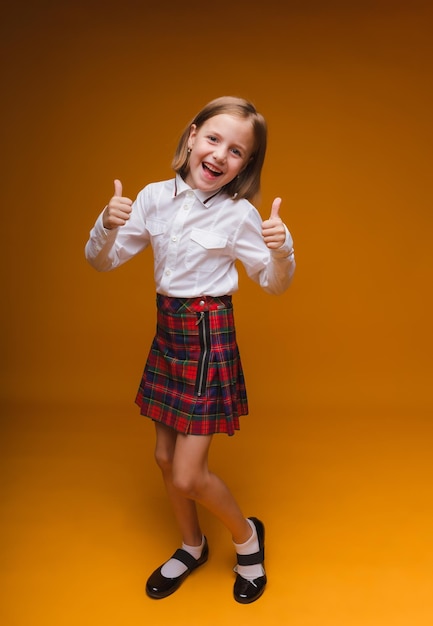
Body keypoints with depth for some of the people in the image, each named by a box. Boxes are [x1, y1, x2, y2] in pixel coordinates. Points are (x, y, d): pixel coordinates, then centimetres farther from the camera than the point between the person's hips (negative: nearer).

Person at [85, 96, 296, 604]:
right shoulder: (155, 198, -1)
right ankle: (191, 548, 43)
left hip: (209, 338, -5)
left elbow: (274, 284, -2)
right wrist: (109, 224, -18)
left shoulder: (239, 214, -12)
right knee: (165, 457, 17)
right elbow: (101, 261, 3)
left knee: (188, 476, -2)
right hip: (167, 333, 6)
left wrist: (282, 250, -23)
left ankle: (247, 536, 30)